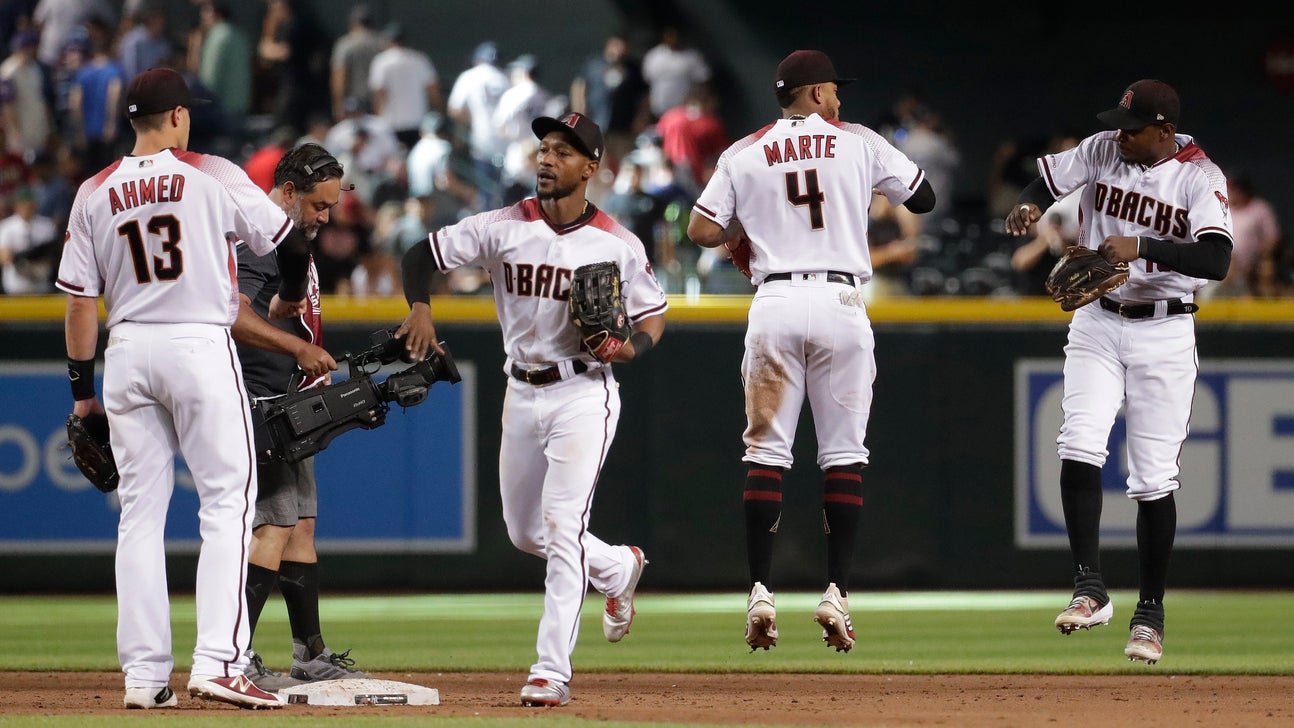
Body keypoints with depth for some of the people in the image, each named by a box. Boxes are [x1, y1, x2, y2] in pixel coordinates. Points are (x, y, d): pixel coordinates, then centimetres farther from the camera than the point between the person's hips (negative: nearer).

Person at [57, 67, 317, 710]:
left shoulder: (94, 193, 6)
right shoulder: (213, 176, -3)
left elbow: (79, 300, 5)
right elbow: (290, 243, 4)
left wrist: (82, 391, 13)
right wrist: (288, 299, 25)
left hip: (127, 352, 4)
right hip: (201, 344, -4)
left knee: (140, 511, 8)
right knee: (227, 499, -2)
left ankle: (144, 674, 5)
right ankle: (218, 660, -15)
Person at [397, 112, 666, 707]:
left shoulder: (618, 245, -6)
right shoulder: (504, 228, -2)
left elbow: (653, 314, 4)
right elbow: (420, 256, -1)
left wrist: (631, 347, -18)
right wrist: (420, 306, -21)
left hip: (584, 394, -5)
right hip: (522, 394, 5)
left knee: (563, 527, -17)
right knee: (525, 533, 15)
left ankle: (552, 672, -17)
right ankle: (618, 568, 44)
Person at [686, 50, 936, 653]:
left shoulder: (744, 155, 7)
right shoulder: (859, 143, 6)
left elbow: (702, 231, 1)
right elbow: (923, 197, 14)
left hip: (774, 302, 1)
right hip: (840, 301, -1)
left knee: (766, 451, 4)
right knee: (843, 454, 4)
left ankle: (760, 593, -5)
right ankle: (836, 593, -3)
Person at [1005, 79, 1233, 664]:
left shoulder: (1200, 177, -12)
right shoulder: (1102, 151, -1)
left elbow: (1217, 261, -24)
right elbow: (1047, 178, 11)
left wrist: (1143, 247, -35)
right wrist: (1031, 205, -12)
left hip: (1164, 335, -3)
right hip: (1098, 324, 3)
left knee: (1154, 478, -1)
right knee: (1079, 446, -17)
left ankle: (1149, 612, 10)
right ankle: (1089, 589, -16)